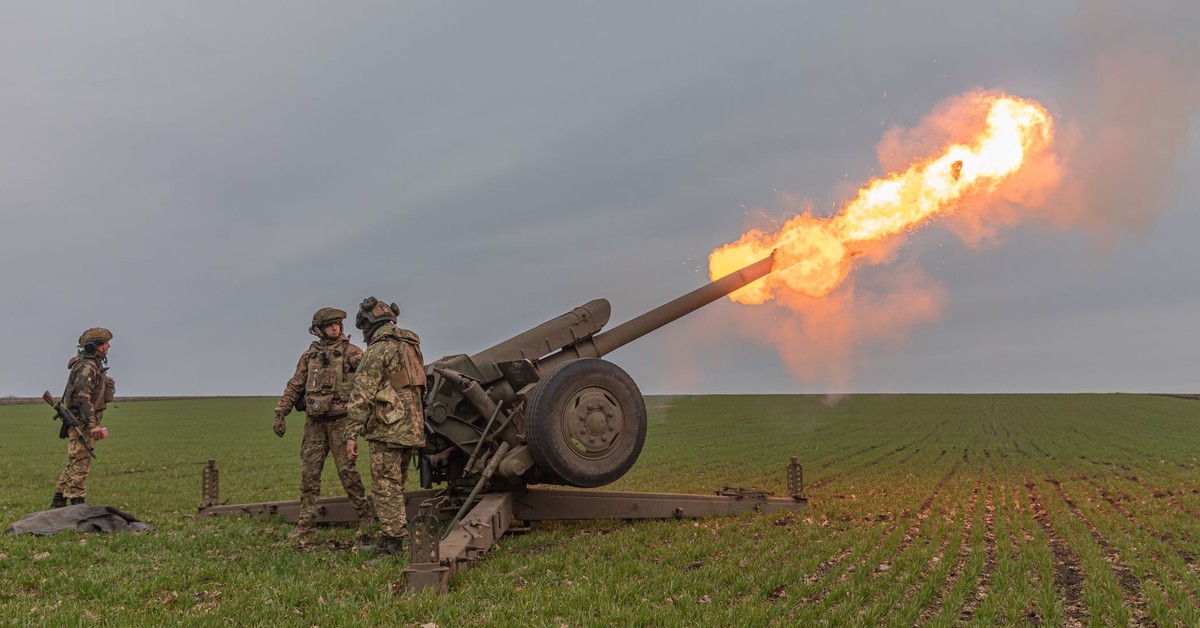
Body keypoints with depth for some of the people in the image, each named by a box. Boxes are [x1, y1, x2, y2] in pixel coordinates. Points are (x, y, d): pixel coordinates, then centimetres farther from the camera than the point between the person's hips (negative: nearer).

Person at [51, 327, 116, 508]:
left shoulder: (94, 365, 16)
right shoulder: (86, 367, -16)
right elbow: (83, 397, -24)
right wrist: (92, 424, -27)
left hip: (84, 422, 10)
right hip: (82, 423, -10)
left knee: (75, 464, 16)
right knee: (80, 463, -7)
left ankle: (59, 501, 23)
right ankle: (77, 503, -3)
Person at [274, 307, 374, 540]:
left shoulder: (350, 352, 0)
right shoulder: (309, 355, 12)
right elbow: (294, 386, 15)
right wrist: (280, 412, 7)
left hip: (340, 419, -4)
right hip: (314, 422, 4)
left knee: (346, 469, -5)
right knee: (308, 471, 5)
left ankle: (365, 516, 6)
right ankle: (307, 521, 13)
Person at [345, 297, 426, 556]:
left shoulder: (379, 349, -10)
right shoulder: (410, 345, 17)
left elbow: (362, 395, -14)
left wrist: (352, 434, -13)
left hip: (387, 429, -8)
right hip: (412, 428, 8)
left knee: (385, 486, -3)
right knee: (396, 486, 16)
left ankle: (391, 543, -3)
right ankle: (393, 539, 21)